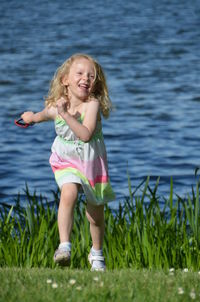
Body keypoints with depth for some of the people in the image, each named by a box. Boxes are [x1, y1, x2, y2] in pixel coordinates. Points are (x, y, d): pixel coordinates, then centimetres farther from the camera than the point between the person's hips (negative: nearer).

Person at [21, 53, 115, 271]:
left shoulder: (92, 105, -21)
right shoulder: (55, 107, -10)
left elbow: (86, 134, -36)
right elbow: (44, 115, 18)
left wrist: (66, 114, -42)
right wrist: (31, 117, 38)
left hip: (92, 163, -1)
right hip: (66, 161, 1)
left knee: (96, 214, 11)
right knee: (68, 193, -29)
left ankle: (96, 254, 36)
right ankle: (64, 246, -32)